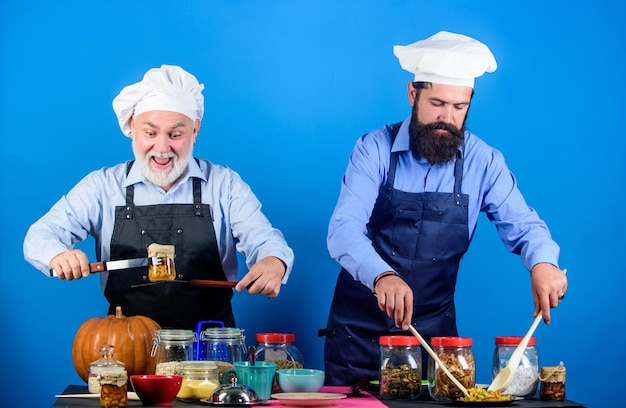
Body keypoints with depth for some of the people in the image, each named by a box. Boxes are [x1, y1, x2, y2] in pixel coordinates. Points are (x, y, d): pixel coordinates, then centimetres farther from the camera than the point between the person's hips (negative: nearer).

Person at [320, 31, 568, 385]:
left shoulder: (483, 162, -3)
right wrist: (382, 275, -41)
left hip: (434, 329, 2)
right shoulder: (376, 149, -10)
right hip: (360, 328, -1)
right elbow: (344, 229, -20)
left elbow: (522, 225, -3)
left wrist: (543, 262, -28)